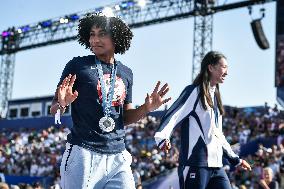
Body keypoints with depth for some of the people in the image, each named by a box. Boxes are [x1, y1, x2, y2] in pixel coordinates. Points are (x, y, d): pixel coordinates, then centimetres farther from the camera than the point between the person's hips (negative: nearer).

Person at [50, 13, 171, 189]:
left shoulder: (126, 73, 13)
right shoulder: (78, 65, 1)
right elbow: (54, 110, 2)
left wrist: (147, 108, 1)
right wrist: (62, 103, -20)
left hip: (118, 156, 4)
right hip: (83, 153, -3)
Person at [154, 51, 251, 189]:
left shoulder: (215, 96, 20)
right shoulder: (194, 91, -4)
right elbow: (173, 116, -17)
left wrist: (235, 159, 30)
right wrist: (162, 138, -36)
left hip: (216, 166, 8)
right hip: (195, 165, -8)